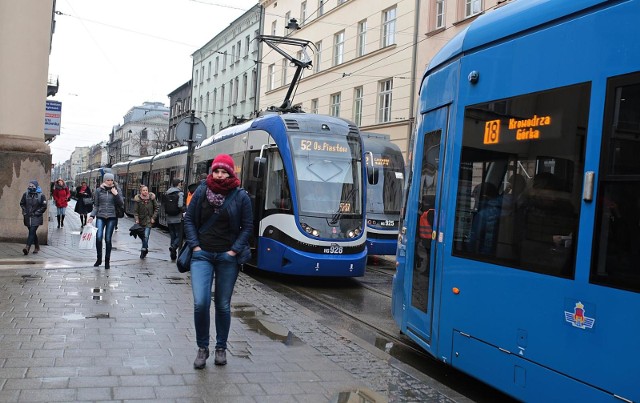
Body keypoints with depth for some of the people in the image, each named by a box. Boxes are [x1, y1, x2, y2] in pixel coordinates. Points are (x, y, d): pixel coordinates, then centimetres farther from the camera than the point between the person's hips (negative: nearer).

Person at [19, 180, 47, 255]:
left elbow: (44, 206, -2)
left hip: (36, 217, -5)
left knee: (32, 232, -15)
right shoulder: (26, 194, 5)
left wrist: (37, 213, -9)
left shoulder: (41, 195, -6)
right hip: (28, 217, 5)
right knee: (32, 232, 13)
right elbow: (22, 204, 18)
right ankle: (37, 247, 27)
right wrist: (24, 212, 7)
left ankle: (27, 247, -23)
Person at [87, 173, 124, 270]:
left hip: (111, 217, 0)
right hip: (100, 216, 0)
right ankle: (99, 258, 5)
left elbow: (121, 204, 2)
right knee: (98, 237, -14)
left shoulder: (116, 190, 5)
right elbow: (96, 205, 10)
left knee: (108, 239, 0)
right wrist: (92, 216, 0)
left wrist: (116, 194, -11)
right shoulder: (99, 190, 6)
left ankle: (107, 261, 13)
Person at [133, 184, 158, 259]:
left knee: (146, 236, -13)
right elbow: (135, 211, -5)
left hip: (149, 221, -2)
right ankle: (146, 249, 35)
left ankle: (143, 250, -1)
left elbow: (156, 208, 4)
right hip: (141, 220, 2)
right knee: (142, 236, 13)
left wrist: (153, 218, -3)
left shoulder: (152, 198, -5)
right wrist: (136, 219, -17)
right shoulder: (138, 199, -7)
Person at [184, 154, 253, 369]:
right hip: (202, 255, 0)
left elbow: (247, 226, 2)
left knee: (223, 305, 8)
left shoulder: (241, 196, -2)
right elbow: (189, 219, 7)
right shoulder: (202, 191, 2)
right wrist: (195, 245, -2)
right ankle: (202, 348, 8)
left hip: (227, 257, 0)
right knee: (200, 303, -11)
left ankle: (221, 348, 26)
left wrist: (235, 250, -6)